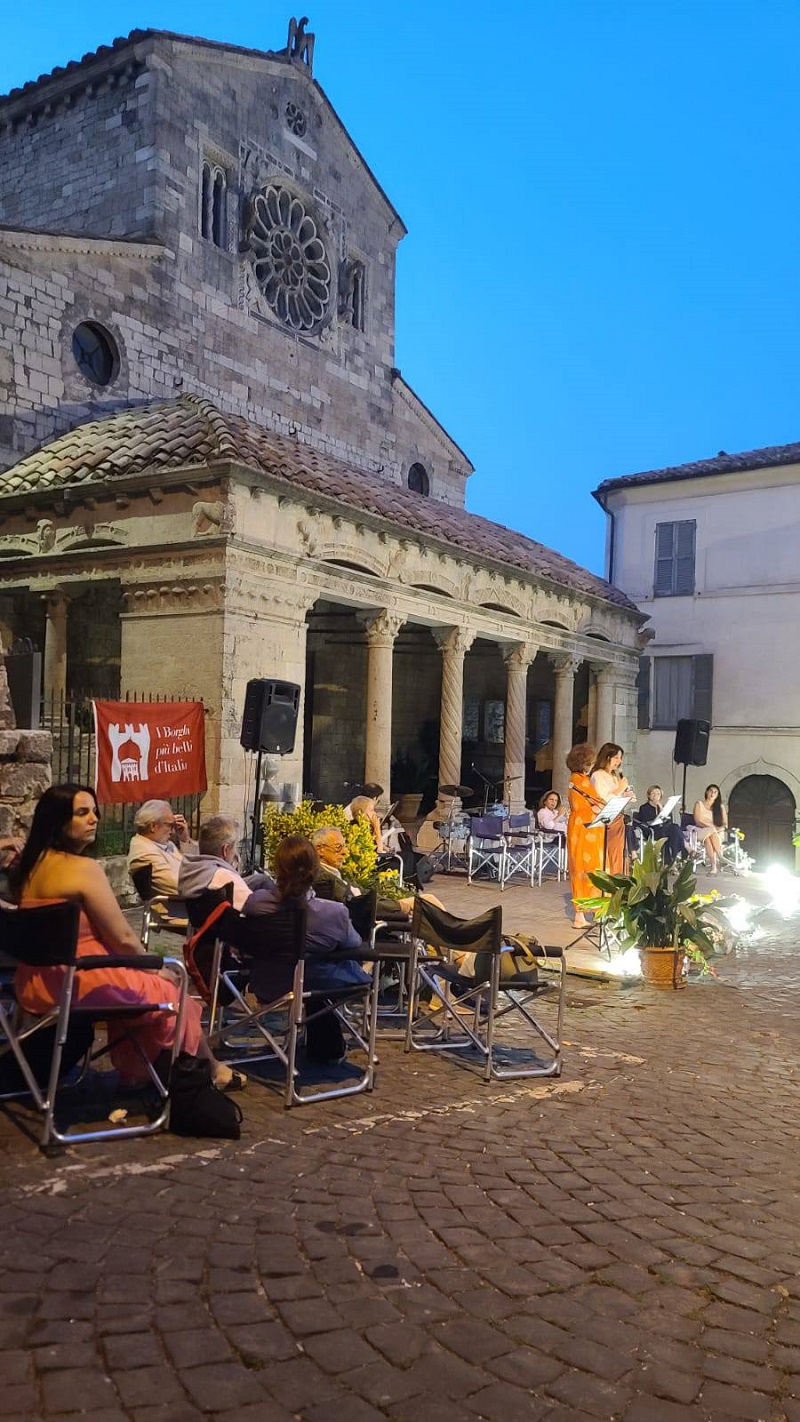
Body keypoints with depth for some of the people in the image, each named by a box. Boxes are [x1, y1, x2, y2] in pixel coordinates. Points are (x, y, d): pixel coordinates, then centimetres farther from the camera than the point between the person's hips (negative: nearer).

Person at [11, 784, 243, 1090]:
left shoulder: (30, 865, 5)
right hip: (81, 985, -9)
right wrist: (157, 969, 1)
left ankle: (134, 1069, 38)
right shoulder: (83, 868, -20)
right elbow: (123, 939, -14)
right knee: (174, 994, 13)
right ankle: (213, 1071, 33)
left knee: (133, 982, 30)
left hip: (37, 983, 9)